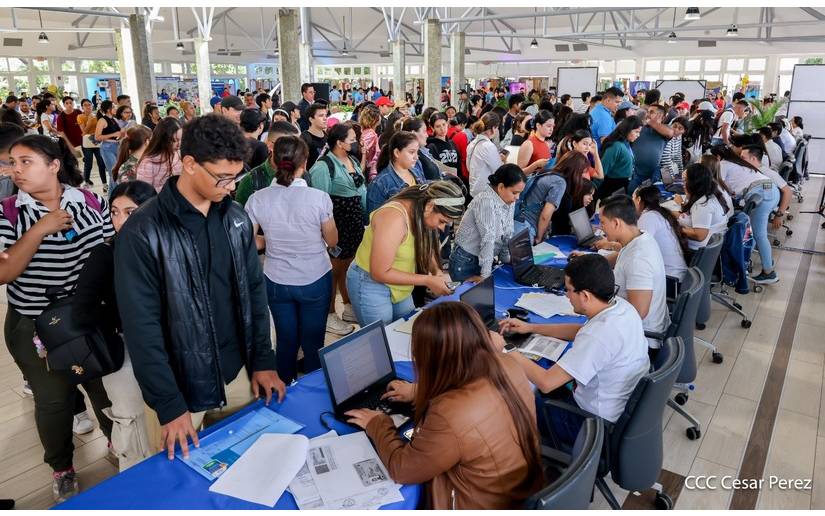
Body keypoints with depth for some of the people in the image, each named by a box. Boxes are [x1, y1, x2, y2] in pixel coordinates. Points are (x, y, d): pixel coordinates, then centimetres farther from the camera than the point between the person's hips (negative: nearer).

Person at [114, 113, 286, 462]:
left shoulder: (236, 218, -1)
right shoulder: (143, 232, -17)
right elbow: (141, 325, -17)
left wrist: (263, 361, 4)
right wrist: (169, 403, -16)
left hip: (236, 374, 5)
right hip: (178, 384, -4)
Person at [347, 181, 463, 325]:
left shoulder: (423, 215, -6)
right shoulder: (394, 218, -28)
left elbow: (426, 249, 10)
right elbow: (380, 273, -26)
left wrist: (437, 270, -11)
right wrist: (427, 281, -24)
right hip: (371, 284, -7)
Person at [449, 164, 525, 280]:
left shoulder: (509, 202, 1)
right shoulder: (486, 202, -23)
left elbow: (507, 236, 6)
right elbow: (488, 240, -26)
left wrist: (508, 260, 0)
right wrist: (486, 275, -27)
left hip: (486, 261, 7)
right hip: (465, 264, -7)